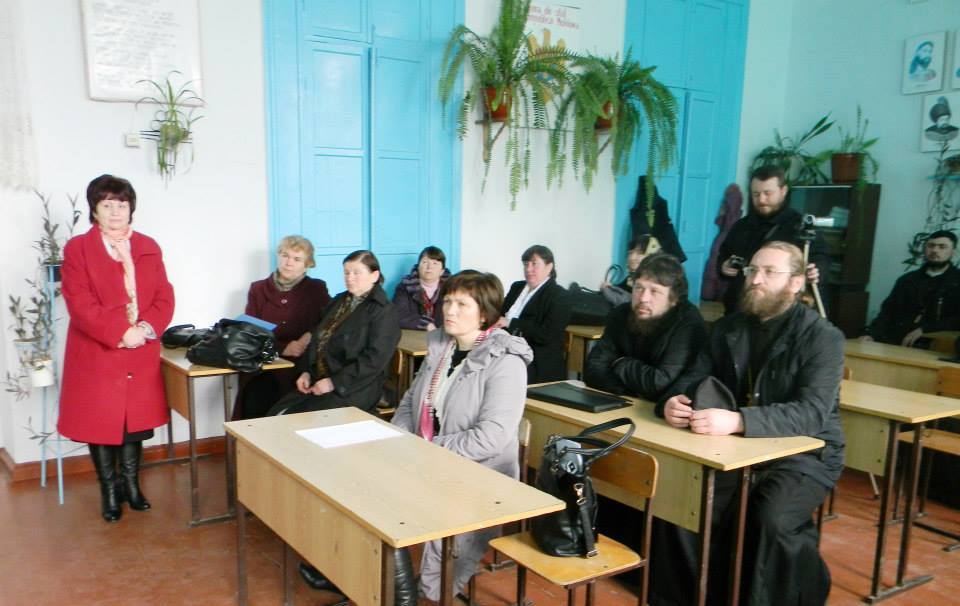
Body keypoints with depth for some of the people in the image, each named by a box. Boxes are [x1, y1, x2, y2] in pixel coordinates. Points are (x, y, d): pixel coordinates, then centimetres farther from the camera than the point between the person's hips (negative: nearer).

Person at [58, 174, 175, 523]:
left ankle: (131, 484, 26)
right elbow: (80, 305, -12)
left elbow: (164, 297, 4)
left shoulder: (148, 247, 9)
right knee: (100, 423, 5)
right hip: (96, 355, -3)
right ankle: (109, 491, 20)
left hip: (141, 354, 3)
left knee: (136, 420, 10)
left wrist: (147, 329, -14)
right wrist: (120, 334, -20)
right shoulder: (77, 249, -2)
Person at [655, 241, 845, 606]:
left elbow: (812, 413, -26)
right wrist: (675, 401, -21)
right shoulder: (728, 328, 4)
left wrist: (737, 420, -41)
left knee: (772, 519, -31)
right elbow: (695, 380, 6)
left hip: (805, 453, -4)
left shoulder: (822, 337, -13)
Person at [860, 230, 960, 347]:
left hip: (934, 344, -3)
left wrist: (923, 329, -15)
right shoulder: (907, 279, 19)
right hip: (896, 341, 3)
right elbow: (888, 311, 12)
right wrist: (871, 334, -7)